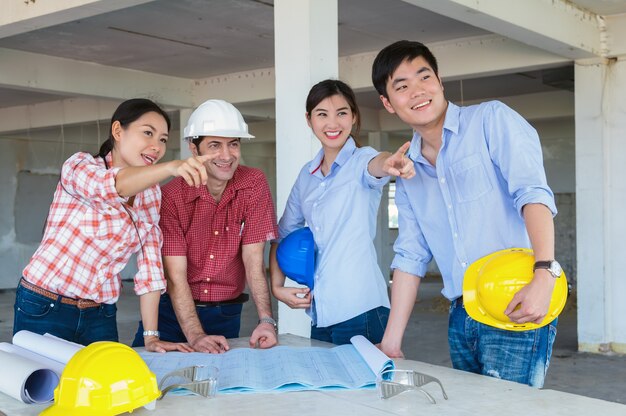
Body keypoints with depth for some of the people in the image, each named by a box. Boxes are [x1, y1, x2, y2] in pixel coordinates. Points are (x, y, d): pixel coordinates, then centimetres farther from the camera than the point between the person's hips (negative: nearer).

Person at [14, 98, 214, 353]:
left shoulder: (151, 193, 5)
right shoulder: (79, 166, -11)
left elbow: (150, 265, 0)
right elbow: (110, 186, -34)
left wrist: (151, 336, -8)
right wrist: (171, 167, -52)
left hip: (100, 317, 5)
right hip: (44, 311, -5)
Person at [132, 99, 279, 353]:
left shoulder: (254, 185, -9)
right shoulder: (171, 196, -14)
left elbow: (253, 259, -12)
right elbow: (175, 275, -19)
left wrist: (266, 320, -25)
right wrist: (195, 335, -31)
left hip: (226, 314, 1)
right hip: (173, 311, -1)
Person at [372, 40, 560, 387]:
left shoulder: (492, 120, -4)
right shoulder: (408, 171, 13)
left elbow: (533, 192, -17)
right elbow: (410, 256, 13)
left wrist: (544, 274, -32)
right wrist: (391, 342, 9)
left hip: (518, 311, -6)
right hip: (460, 319, 6)